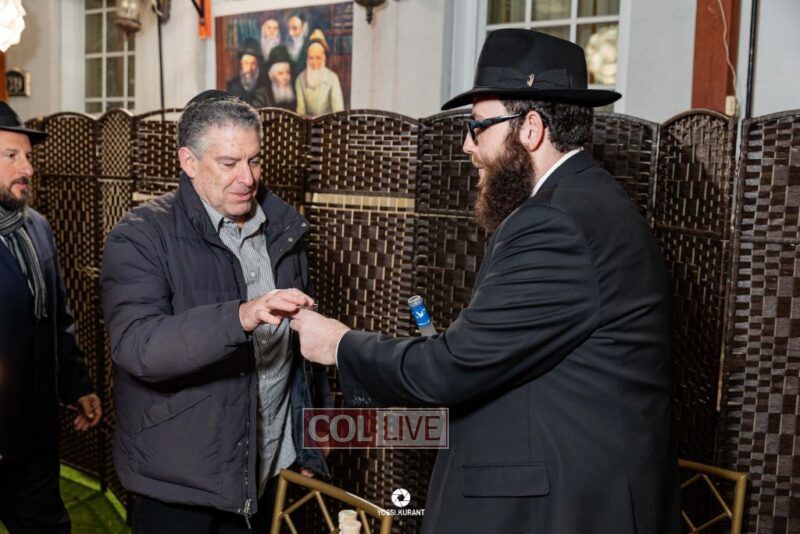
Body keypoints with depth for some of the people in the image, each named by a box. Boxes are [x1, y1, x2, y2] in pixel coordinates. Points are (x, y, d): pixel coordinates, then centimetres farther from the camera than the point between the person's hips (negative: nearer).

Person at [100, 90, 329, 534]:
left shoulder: (282, 227, 4)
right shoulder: (141, 237, -13)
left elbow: (301, 345, 9)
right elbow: (135, 345, -26)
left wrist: (311, 445, 9)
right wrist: (239, 317, -39)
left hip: (268, 469, 5)